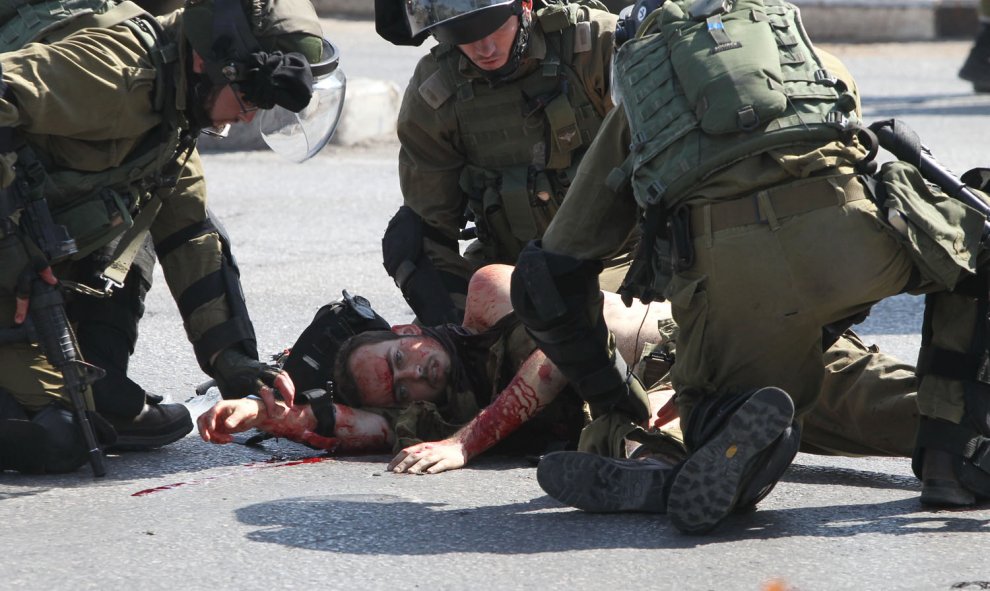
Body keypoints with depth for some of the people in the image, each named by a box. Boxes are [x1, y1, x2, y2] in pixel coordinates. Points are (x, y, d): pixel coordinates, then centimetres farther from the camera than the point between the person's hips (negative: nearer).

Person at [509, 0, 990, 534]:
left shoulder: (633, 114, 34)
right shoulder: (820, 63, 37)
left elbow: (549, 277, 32)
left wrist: (607, 394, 43)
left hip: (722, 270, 0)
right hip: (842, 232, 0)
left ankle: (739, 429, -15)